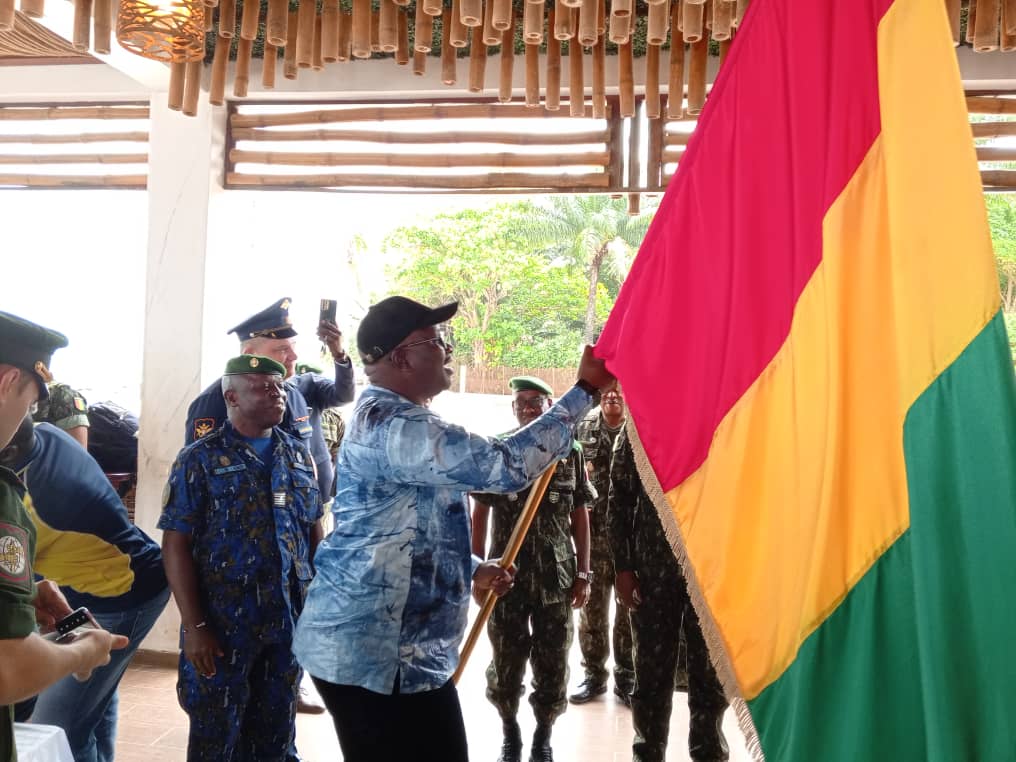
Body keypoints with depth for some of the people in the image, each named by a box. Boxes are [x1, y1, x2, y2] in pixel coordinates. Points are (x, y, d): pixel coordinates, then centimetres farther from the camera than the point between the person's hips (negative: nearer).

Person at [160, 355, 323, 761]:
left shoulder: (299, 456, 8)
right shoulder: (200, 459, -5)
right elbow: (176, 545, -9)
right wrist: (194, 626, -14)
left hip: (290, 620, 4)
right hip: (223, 622, -4)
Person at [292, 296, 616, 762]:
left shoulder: (383, 418, 16)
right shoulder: (394, 426, -20)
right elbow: (503, 466, -27)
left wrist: (472, 570, 16)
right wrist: (586, 390, -20)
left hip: (388, 646, 11)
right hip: (378, 653, -11)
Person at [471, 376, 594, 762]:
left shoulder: (570, 452, 2)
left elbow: (580, 517, 5)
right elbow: (479, 514, 4)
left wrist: (583, 574, 1)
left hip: (557, 577, 0)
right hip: (507, 575, 0)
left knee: (553, 665, 8)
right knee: (506, 663, 10)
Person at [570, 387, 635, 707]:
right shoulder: (582, 429, 3)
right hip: (592, 535, 1)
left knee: (631, 608, 8)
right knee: (592, 608, 9)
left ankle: (627, 677, 22)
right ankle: (594, 675, 23)